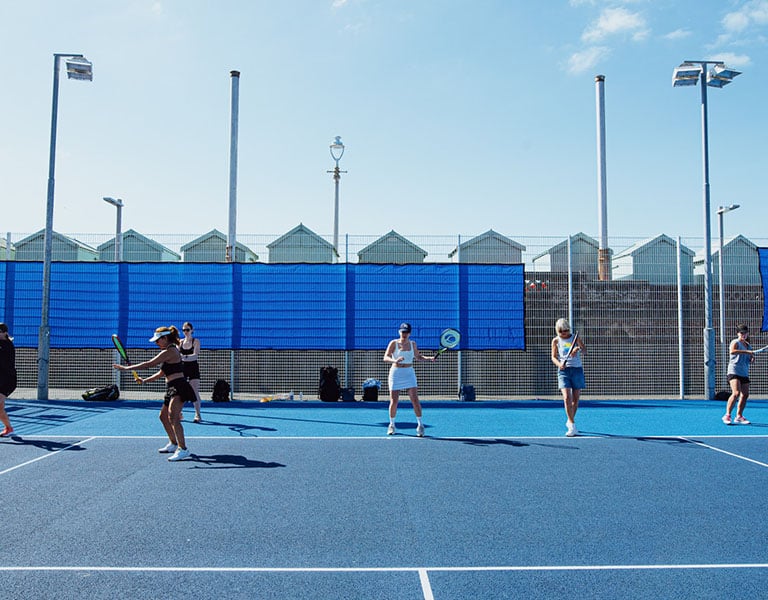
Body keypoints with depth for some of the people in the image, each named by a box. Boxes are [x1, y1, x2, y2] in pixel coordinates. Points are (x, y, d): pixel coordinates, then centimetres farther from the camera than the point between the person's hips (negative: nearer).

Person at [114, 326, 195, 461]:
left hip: (178, 387, -11)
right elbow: (161, 373, 27)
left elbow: (148, 364, -18)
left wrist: (126, 368, -14)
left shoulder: (169, 351, -14)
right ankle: (173, 444, 38)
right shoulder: (170, 351, 19)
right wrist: (144, 380, 22)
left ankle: (183, 449, -28)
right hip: (172, 389, 11)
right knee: (163, 416, 22)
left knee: (173, 417, -23)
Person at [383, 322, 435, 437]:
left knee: (415, 400, -6)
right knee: (393, 402, 0)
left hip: (409, 373, 2)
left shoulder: (413, 344, 5)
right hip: (396, 373, -2)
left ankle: (420, 425, 6)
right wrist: (395, 360, -34)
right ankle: (391, 425, 19)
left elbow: (418, 356, 20)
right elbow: (385, 357, -14)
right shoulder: (393, 343, -5)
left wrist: (429, 358, 3)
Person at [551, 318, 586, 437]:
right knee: (567, 398, -16)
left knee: (575, 399, 7)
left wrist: (578, 349, -30)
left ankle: (570, 421, 29)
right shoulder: (556, 341, 6)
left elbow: (585, 350, -7)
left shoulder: (576, 338, 4)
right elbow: (554, 357, 7)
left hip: (577, 369, 1)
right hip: (563, 370, -1)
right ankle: (572, 427, -15)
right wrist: (559, 364, -14)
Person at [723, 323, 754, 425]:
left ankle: (739, 417, 15)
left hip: (744, 373, 8)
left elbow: (749, 361, 27)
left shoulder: (748, 346, 18)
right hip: (734, 372, -8)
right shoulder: (735, 342, -5)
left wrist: (752, 358, 4)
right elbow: (732, 351, -27)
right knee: (736, 393, -20)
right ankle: (727, 415, -16)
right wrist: (746, 352, -30)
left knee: (745, 395, 5)